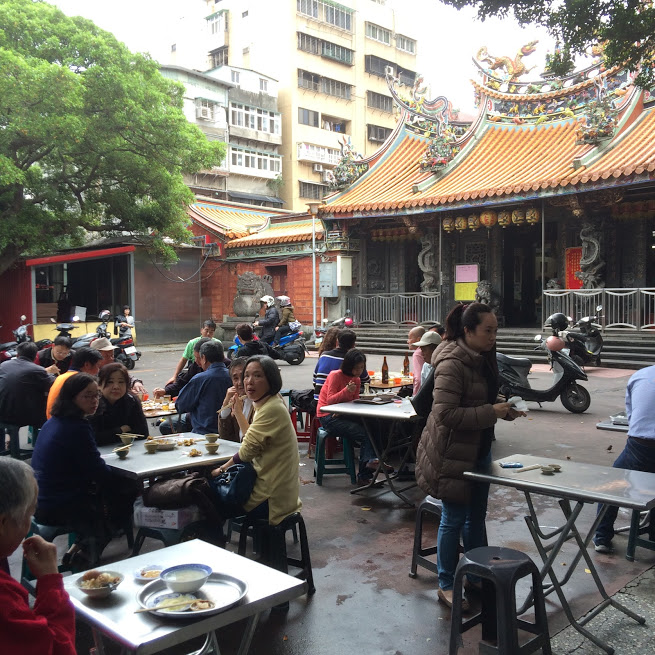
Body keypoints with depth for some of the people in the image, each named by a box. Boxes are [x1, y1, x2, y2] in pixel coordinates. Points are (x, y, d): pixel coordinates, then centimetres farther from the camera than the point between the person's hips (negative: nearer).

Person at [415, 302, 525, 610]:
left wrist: (505, 409, 1)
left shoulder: (484, 358, 6)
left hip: (479, 449, 9)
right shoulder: (452, 364, -23)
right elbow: (445, 414, -28)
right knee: (454, 519, 3)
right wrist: (491, 412, -28)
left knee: (476, 516, 19)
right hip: (453, 453, -9)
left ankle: (476, 577, 34)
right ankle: (446, 585, 20)